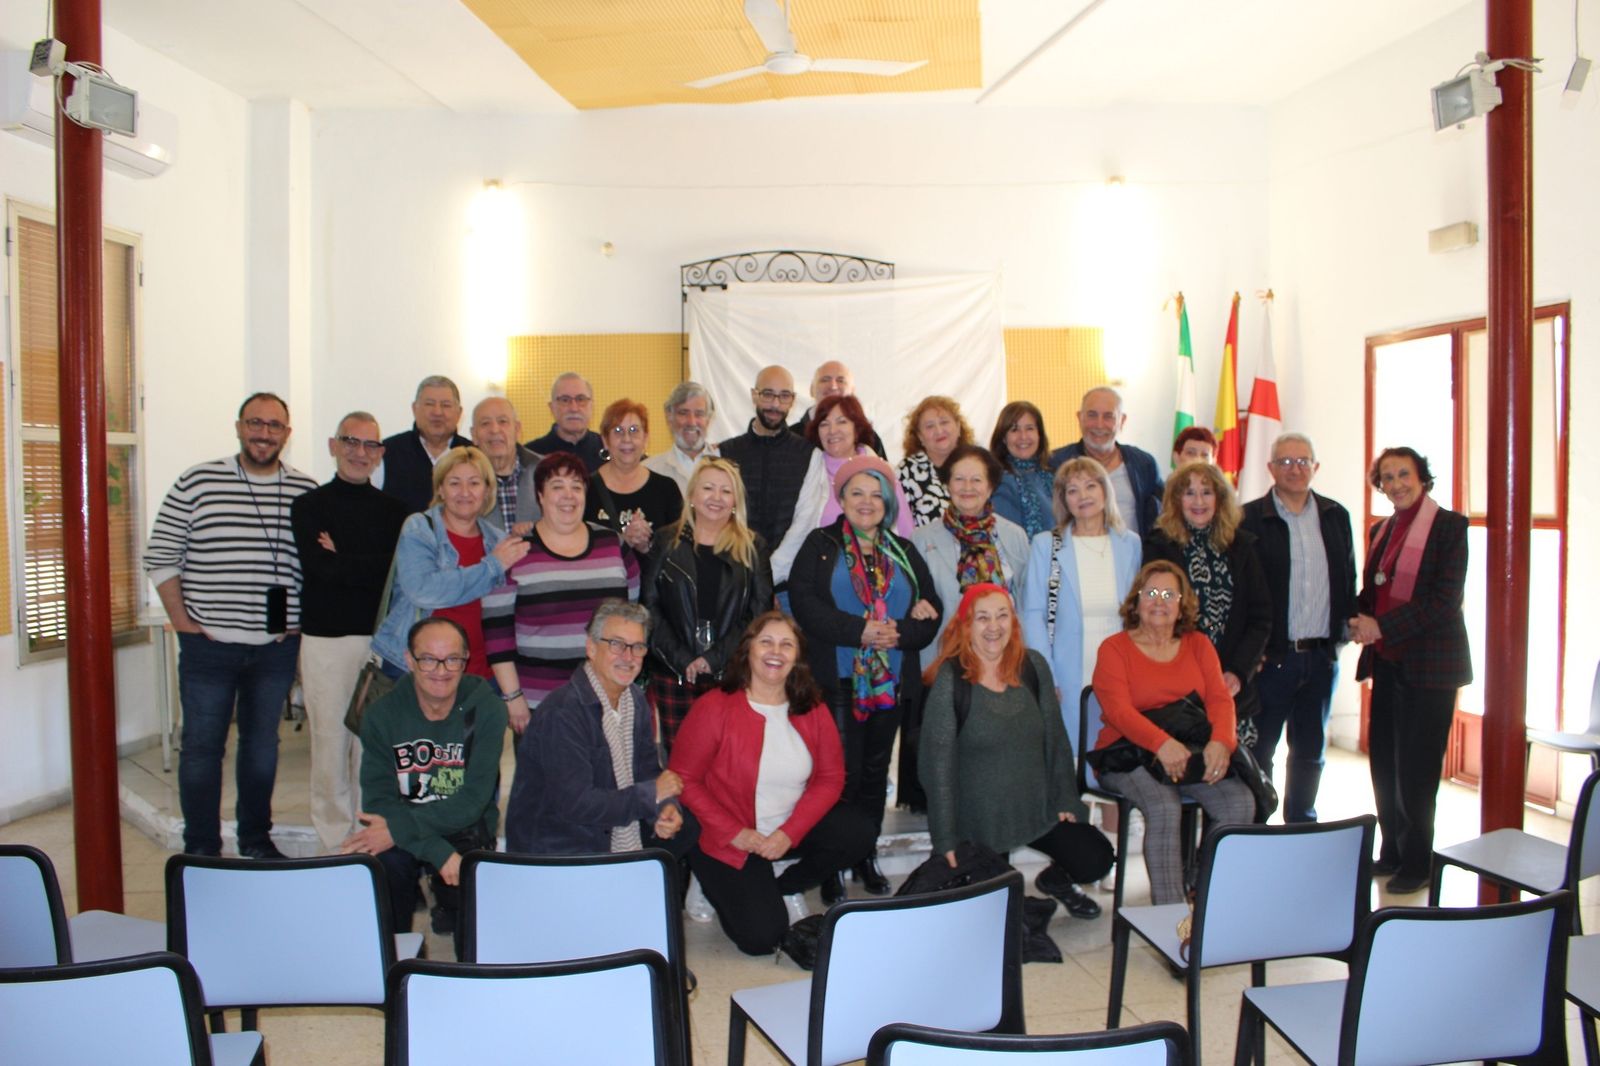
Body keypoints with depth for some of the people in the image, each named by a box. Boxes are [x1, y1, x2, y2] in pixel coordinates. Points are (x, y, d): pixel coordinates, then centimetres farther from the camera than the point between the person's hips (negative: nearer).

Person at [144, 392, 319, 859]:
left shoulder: (307, 492, 3)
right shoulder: (197, 483, -2)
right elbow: (161, 557, 0)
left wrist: (304, 621, 0)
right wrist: (181, 619, -5)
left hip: (277, 646, 2)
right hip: (208, 645, -2)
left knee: (263, 745, 14)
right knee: (202, 746, 5)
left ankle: (257, 839, 27)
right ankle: (201, 850, 16)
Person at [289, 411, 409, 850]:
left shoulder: (393, 509, 11)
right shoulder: (309, 505, 4)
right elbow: (317, 569, -11)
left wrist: (342, 561, -7)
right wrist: (372, 568, -9)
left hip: (380, 637, 2)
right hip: (325, 637, -1)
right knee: (330, 740, 3)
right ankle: (335, 841, 14)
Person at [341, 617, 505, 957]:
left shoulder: (485, 709, -12)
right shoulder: (383, 713, -7)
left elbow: (473, 801, -17)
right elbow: (378, 800, -13)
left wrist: (399, 827, -29)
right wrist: (439, 852, -28)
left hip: (468, 831, -1)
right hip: (401, 839, 1)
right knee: (372, 864, -30)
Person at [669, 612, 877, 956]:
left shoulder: (812, 709, -2)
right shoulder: (714, 708, -15)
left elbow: (830, 777, -3)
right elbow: (684, 779, -13)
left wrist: (790, 832, -17)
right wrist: (734, 833, -18)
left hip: (792, 827, 4)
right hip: (728, 841, -4)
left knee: (859, 834, -20)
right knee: (762, 935, -16)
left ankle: (783, 887, 6)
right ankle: (718, 887, 19)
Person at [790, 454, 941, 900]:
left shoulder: (904, 553, 12)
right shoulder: (820, 545, 2)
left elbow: (931, 610, 4)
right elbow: (805, 604, -11)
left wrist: (900, 633, -16)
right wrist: (859, 631, -20)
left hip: (892, 683, 4)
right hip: (837, 681, -4)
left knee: (875, 770, 12)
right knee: (843, 772, -5)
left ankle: (865, 856, 25)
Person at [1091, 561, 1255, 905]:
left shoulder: (1198, 645, 17)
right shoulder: (1114, 648, 4)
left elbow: (1220, 699, 4)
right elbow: (1118, 709, -11)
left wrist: (1221, 741, -18)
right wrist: (1161, 743, -29)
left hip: (1195, 752, 4)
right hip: (1131, 753, -4)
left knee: (1241, 802, -22)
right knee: (1164, 807, -32)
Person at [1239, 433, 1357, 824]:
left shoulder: (1336, 516, 8)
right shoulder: (1250, 519, -7)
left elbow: (1348, 581, 14)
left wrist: (1347, 628, 4)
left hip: (1321, 657, 5)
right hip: (1271, 656, -5)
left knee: (1310, 750, 15)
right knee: (1259, 751, 4)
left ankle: (1300, 828, 29)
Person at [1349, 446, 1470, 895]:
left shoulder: (1450, 525, -7)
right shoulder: (1381, 530, 14)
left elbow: (1445, 600, -15)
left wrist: (1382, 626, -19)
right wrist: (1359, 620, -4)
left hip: (1429, 664, -7)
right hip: (1387, 661, 7)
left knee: (1415, 766, -1)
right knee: (1384, 760, 10)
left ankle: (1416, 863, 12)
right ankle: (1392, 853, 23)